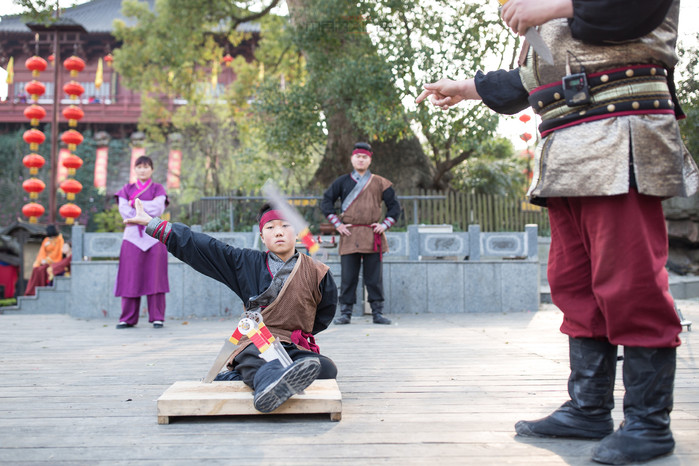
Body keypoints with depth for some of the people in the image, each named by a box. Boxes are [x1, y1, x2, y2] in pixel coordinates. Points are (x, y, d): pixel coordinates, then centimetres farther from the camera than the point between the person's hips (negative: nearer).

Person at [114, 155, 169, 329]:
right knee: (131, 278, -3)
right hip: (133, 236, 1)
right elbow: (124, 210, 0)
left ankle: (157, 317, 0)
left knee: (154, 276, -4)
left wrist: (136, 203, -4)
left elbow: (158, 207, -7)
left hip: (153, 236, -1)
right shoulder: (127, 189, 16)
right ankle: (128, 318, 2)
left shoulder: (158, 189, 12)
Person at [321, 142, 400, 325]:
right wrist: (337, 224, 0)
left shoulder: (379, 183, 9)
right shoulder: (342, 182, 9)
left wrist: (385, 224, 0)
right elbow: (326, 202, 9)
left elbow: (394, 205, 13)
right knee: (348, 277, 1)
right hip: (349, 236, 0)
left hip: (373, 236, 0)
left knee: (374, 277, 3)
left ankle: (377, 313, 10)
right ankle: (345, 313, 10)